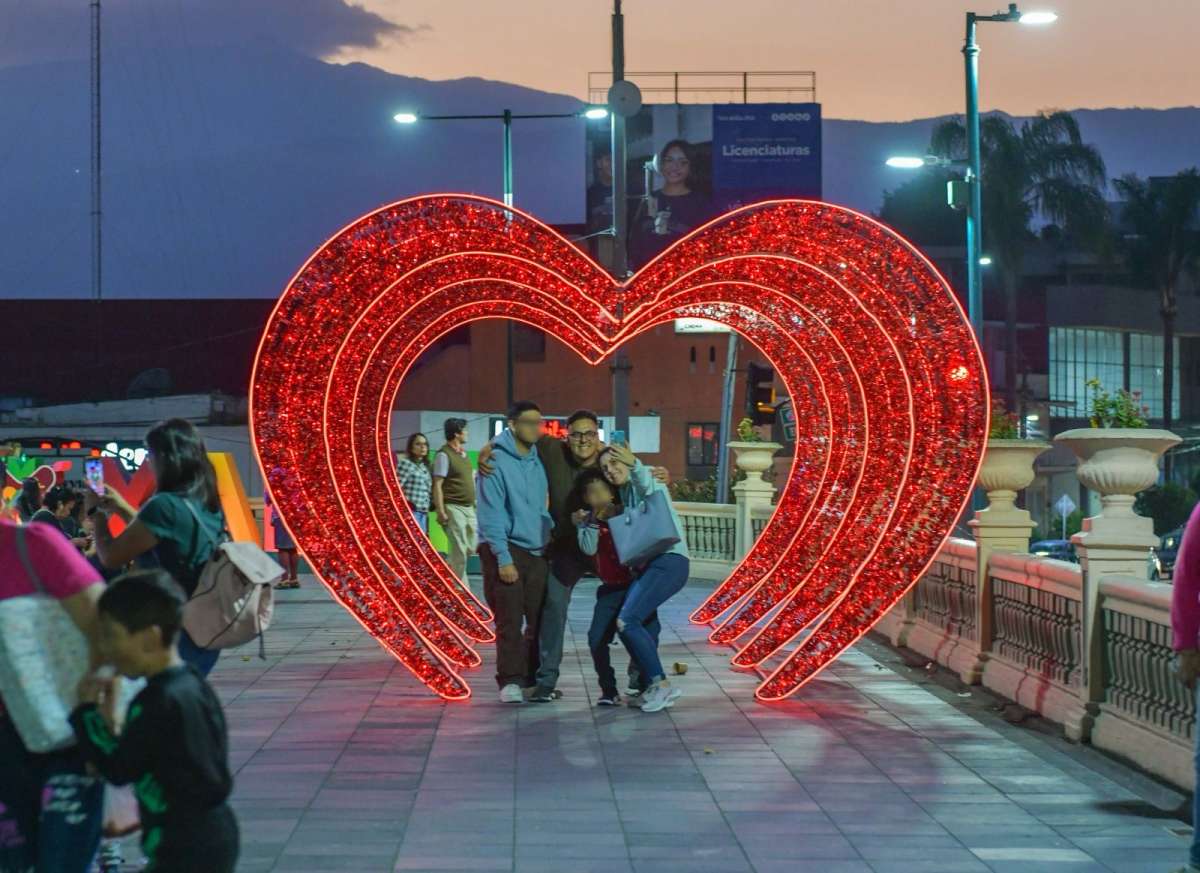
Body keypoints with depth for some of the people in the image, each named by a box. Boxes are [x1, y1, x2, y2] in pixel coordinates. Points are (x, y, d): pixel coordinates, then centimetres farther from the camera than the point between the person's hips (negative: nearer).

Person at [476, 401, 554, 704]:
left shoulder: (538, 460, 9)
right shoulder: (496, 461, -9)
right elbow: (492, 514, -13)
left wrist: (550, 536, 8)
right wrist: (503, 558, -18)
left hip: (537, 551, 6)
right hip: (506, 549, -6)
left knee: (540, 620, 4)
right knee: (509, 621, -7)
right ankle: (510, 681, -2)